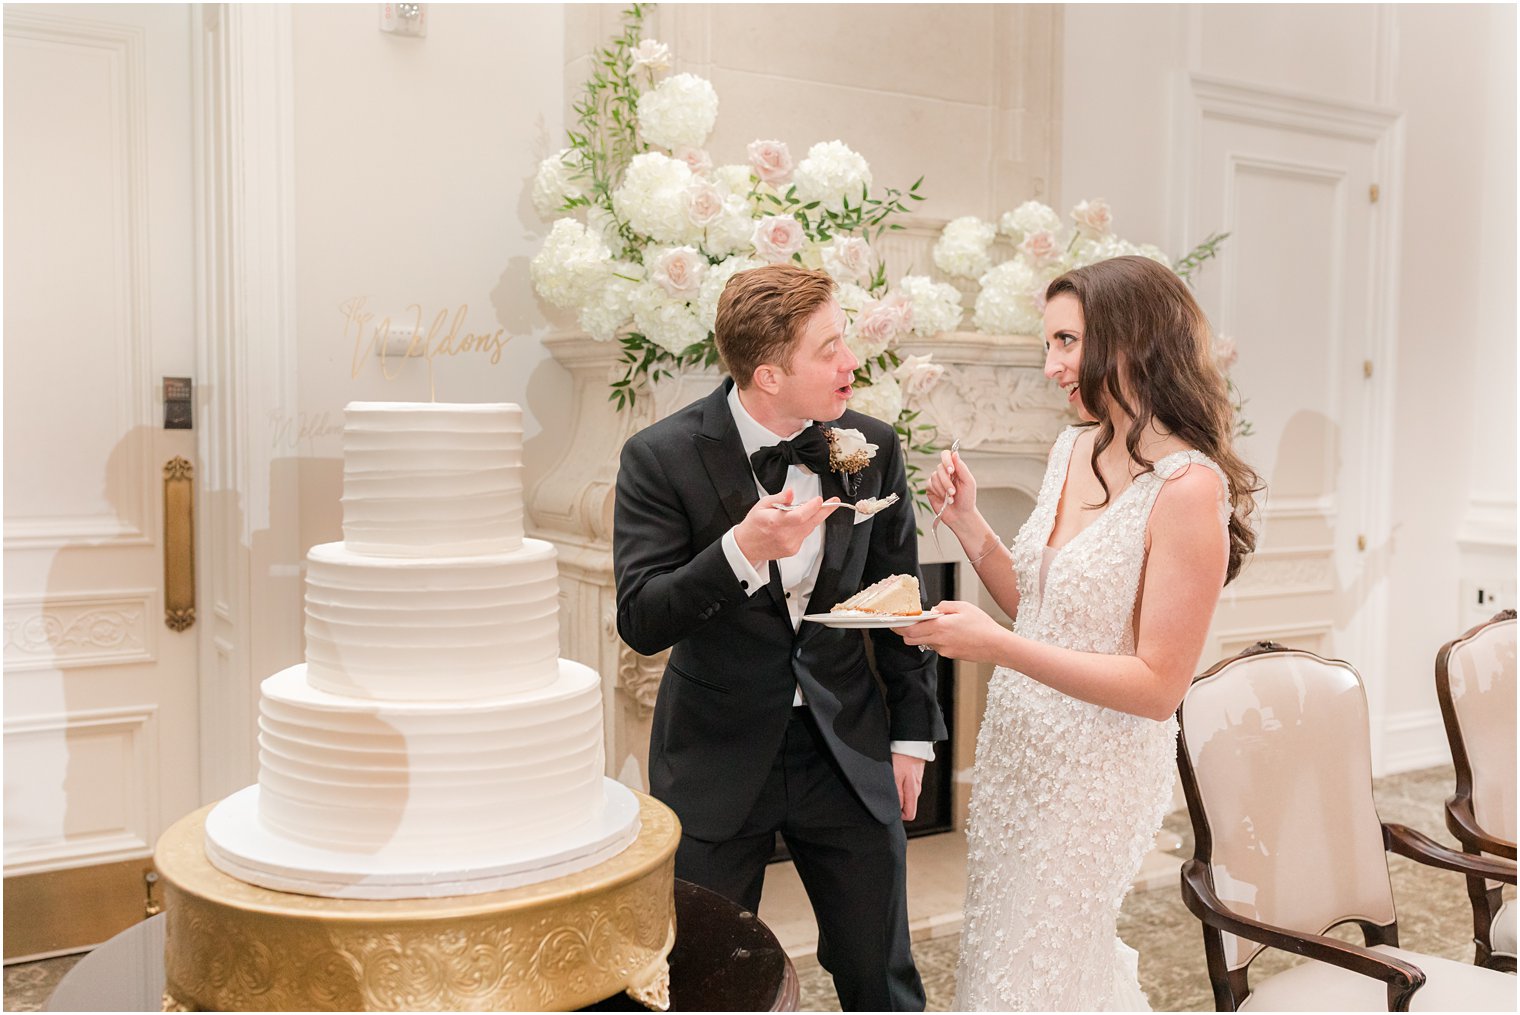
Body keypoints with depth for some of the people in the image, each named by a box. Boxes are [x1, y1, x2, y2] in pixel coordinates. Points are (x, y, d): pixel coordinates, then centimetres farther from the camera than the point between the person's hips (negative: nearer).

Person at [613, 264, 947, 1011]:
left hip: (848, 752, 3)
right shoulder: (662, 458, -14)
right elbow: (639, 622, -18)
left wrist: (912, 732, 9)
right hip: (717, 761, -2)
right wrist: (740, 551, -33)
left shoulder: (873, 449, -3)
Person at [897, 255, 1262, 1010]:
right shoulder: (1074, 448, 2)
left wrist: (998, 646, -27)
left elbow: (1159, 686, -21)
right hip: (1018, 743, 7)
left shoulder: (1188, 488, -22)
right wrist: (967, 523, -3)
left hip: (1096, 768, -7)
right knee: (993, 951, 23)